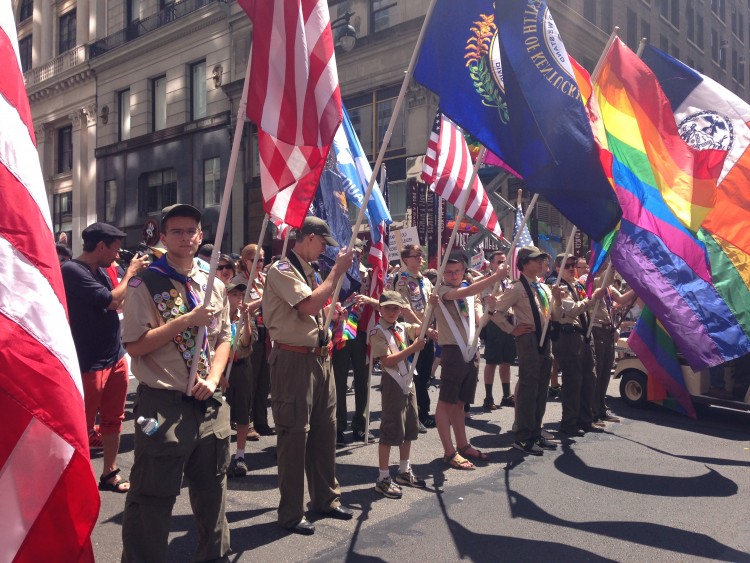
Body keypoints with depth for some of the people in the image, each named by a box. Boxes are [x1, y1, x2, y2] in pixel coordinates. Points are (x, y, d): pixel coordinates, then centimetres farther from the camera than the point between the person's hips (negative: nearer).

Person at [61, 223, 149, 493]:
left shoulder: (100, 271, 9)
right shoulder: (72, 270, -16)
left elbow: (119, 304, 17)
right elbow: (112, 301, -21)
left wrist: (135, 277, 8)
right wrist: (129, 272, -8)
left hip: (116, 357, 8)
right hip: (89, 363, -8)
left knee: (113, 420, 16)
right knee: (82, 427, 4)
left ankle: (110, 473, 28)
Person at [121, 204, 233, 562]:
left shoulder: (214, 286, 8)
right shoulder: (146, 285, -7)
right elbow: (134, 345, -14)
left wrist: (212, 378, -4)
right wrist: (186, 320, -19)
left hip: (208, 402, 6)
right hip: (163, 404, -5)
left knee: (211, 489, 19)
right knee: (152, 497, 5)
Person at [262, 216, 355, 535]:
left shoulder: (308, 271, 16)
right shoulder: (282, 269, -11)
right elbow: (308, 305, -24)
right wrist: (338, 271, -17)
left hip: (319, 357, 9)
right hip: (294, 360, -9)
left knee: (324, 430, 15)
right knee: (294, 434, -1)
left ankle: (325, 498, 31)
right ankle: (290, 514, 13)